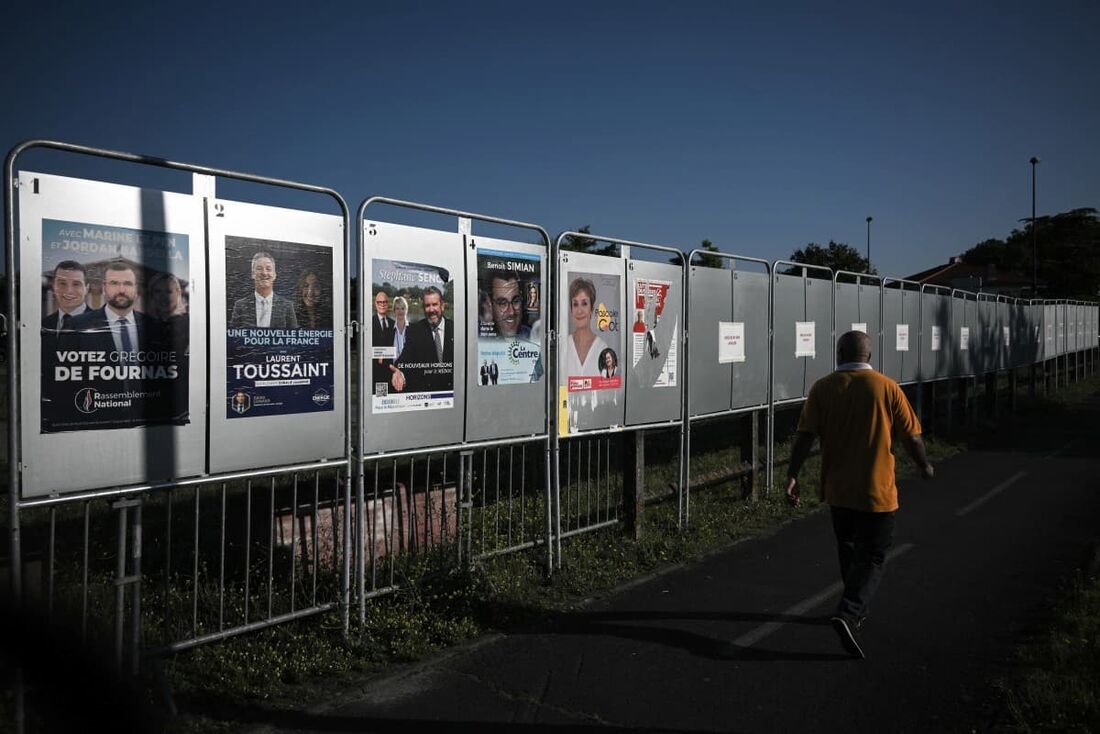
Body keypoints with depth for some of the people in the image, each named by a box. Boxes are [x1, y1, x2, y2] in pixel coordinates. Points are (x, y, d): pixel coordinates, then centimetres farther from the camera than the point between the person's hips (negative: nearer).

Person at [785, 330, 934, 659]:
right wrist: (924, 465, 17)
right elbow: (911, 436, -1)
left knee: (848, 550, 21)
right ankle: (847, 614, -14)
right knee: (872, 558, 4)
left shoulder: (822, 388, -3)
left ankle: (857, 609, 36)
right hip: (876, 491, -3)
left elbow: (805, 436, -9)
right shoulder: (886, 387, -6)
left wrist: (792, 475, -6)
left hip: (837, 489, 3)